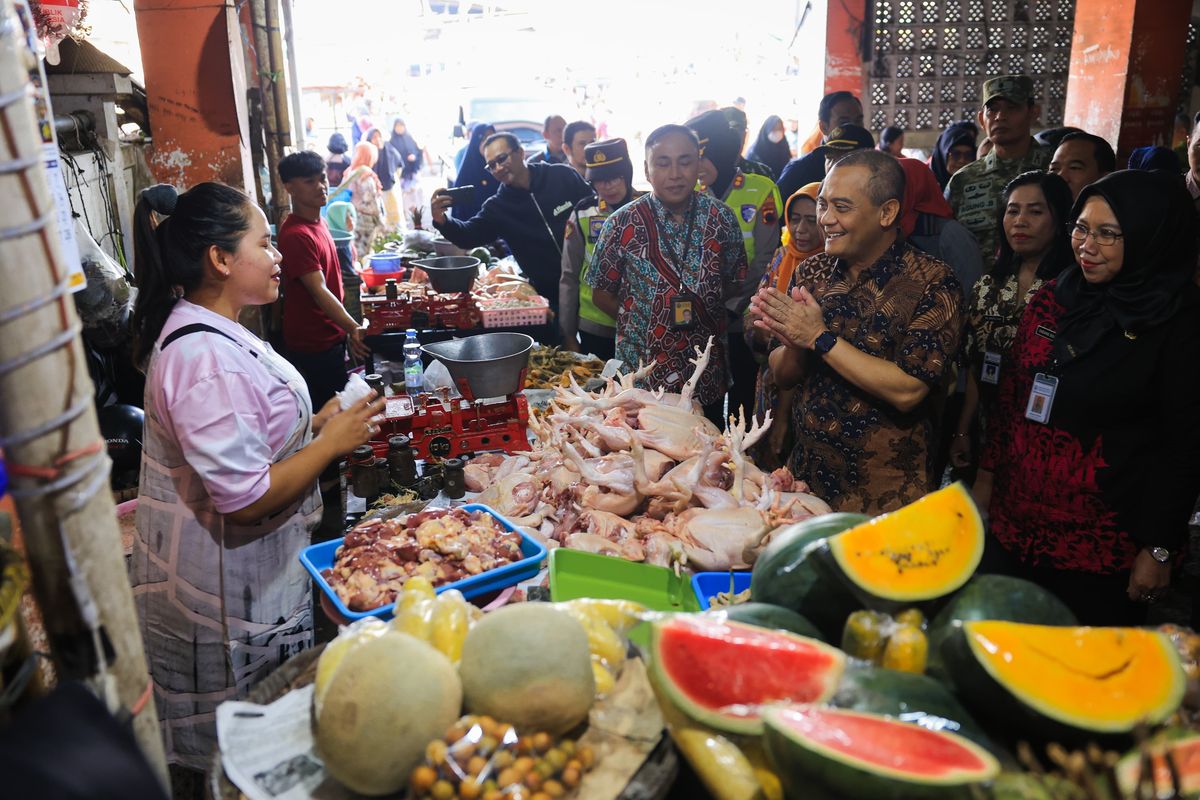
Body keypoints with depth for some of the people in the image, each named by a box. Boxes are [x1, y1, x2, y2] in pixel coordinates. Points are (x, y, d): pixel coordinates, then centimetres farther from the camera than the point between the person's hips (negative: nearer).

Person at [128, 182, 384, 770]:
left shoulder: (203, 331, 6)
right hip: (236, 590, -10)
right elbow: (246, 500, -29)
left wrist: (315, 423, 7)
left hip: (247, 566, 10)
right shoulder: (207, 359, -28)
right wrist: (332, 441, -20)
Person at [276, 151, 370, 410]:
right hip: (313, 343, -9)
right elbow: (319, 291, -28)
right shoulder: (296, 234, -21)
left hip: (331, 334, 9)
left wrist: (347, 327, 19)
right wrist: (353, 327, -38)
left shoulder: (317, 222, 9)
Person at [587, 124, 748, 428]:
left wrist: (703, 311, -3)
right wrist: (641, 321, -7)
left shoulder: (721, 218, -3)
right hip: (642, 377, -2)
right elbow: (602, 294, 0)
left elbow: (734, 280, 9)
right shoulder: (622, 225, -9)